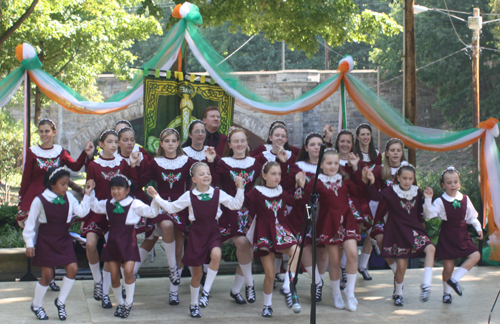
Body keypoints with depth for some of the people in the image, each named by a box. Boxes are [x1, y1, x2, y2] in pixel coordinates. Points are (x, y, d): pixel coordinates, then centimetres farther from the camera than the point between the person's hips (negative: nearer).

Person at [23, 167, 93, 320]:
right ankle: (36, 305, 20)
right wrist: (29, 244, -7)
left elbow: (81, 211, -4)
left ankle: (60, 301, 11)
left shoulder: (68, 197, 0)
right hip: (45, 242, -4)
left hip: (63, 240, 4)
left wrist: (87, 195, -8)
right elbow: (30, 223, -5)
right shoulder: (40, 200, -11)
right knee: (47, 275, -3)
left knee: (72, 268, -9)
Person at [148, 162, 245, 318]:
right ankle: (194, 304, 27)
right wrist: (156, 197, -1)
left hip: (213, 232, 0)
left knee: (216, 255, -33)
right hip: (196, 233, 0)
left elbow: (235, 205, 5)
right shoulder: (189, 196, -1)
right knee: (197, 273, 6)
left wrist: (240, 188, -4)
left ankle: (206, 292, -17)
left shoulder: (218, 193, 1)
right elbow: (171, 207, 5)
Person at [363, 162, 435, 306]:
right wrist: (371, 183, -34)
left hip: (414, 229, 3)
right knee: (401, 265, -2)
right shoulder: (391, 191, -6)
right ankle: (398, 294, 22)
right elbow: (376, 196, -23)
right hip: (397, 232, -3)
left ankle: (426, 285, -24)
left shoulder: (417, 192, 5)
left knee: (431, 249, -24)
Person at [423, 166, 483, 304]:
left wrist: (478, 228, 4)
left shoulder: (465, 199, 3)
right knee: (448, 265, 0)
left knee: (475, 256, -11)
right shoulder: (440, 201, -8)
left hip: (462, 235, 4)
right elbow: (429, 214, -18)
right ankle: (446, 292, 19)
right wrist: (428, 200, -28)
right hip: (447, 237, -4)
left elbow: (472, 217, 13)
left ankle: (454, 279, -3)